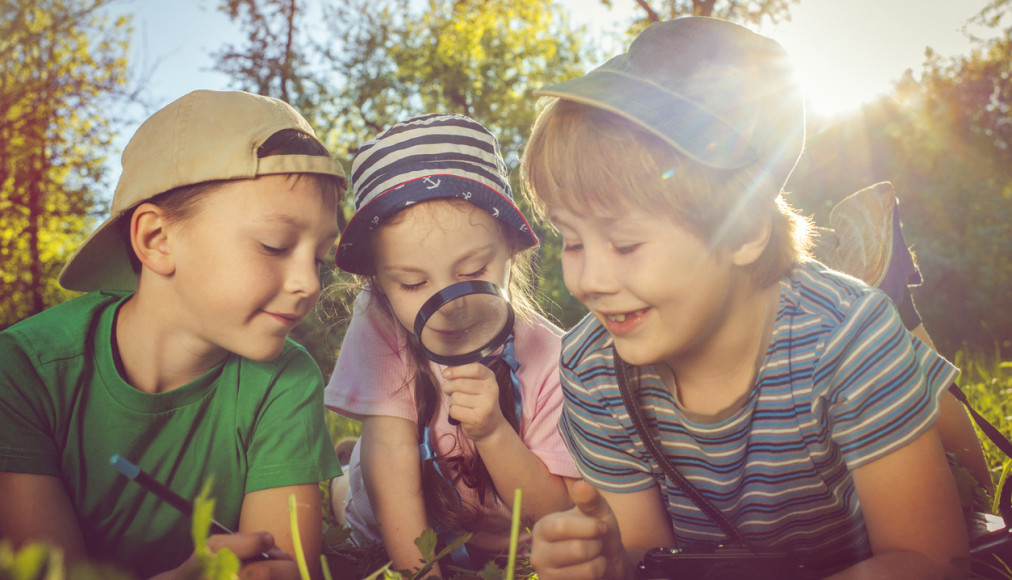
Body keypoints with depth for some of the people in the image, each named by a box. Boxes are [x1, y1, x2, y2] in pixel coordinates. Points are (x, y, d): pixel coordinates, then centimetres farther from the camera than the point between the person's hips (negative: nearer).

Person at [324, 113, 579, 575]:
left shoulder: (544, 355, -16)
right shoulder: (379, 326, -15)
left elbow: (553, 512, -13)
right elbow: (391, 453, -19)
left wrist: (492, 432, -28)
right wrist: (417, 571, -27)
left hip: (505, 555, 0)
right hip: (386, 549, 1)